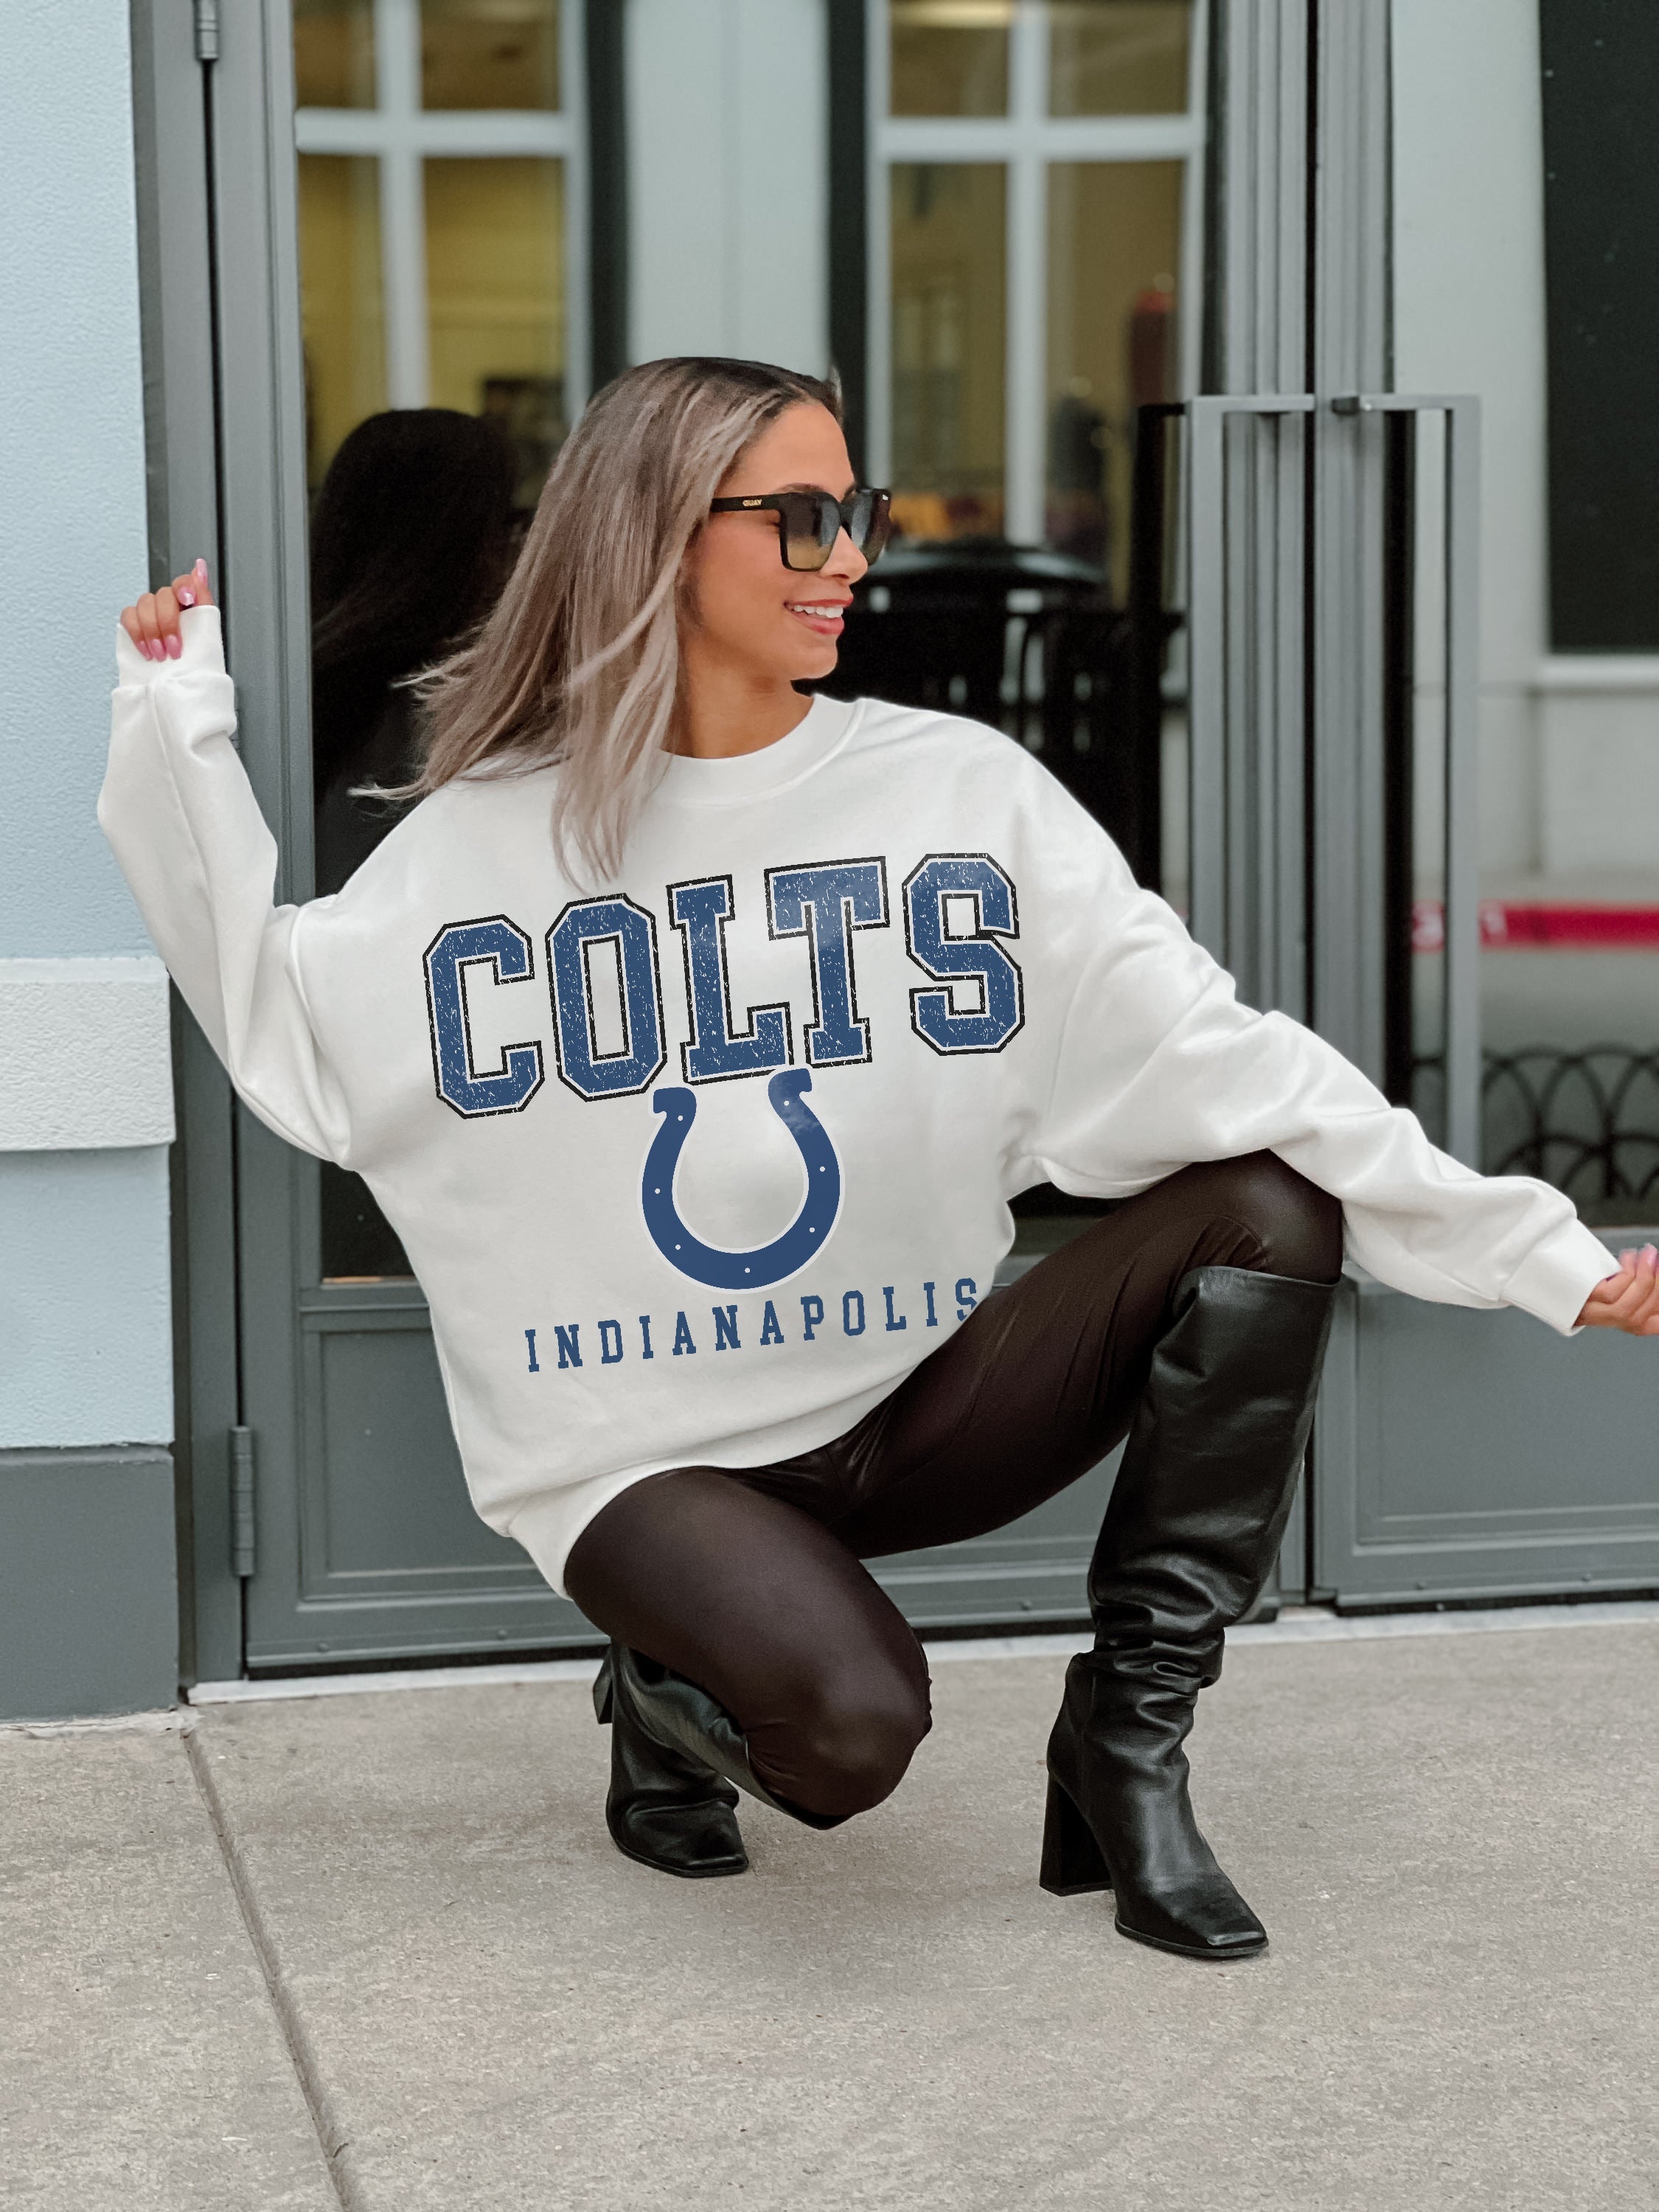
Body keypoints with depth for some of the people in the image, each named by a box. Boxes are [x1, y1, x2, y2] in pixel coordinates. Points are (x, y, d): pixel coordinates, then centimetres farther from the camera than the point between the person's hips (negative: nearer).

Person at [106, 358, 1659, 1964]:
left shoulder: (963, 791, -1)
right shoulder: (492, 834, 0)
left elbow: (1211, 1051, -6)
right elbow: (284, 1025, -2)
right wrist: (180, 728, -3)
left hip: (917, 1402, 3)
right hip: (650, 1454, -3)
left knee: (1269, 1208, -19)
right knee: (849, 1731, -32)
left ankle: (1127, 1743, -8)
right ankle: (676, 1691, 8)